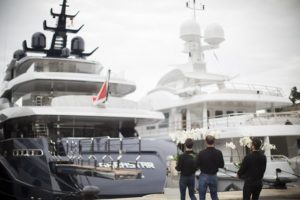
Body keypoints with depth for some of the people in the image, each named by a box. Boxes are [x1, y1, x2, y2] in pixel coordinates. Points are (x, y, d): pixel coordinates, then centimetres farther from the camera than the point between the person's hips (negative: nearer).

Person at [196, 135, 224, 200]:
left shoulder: (202, 153, -17)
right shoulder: (218, 153, -8)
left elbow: (196, 165, -10)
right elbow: (221, 165, 2)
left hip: (204, 176, -3)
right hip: (214, 176, 3)